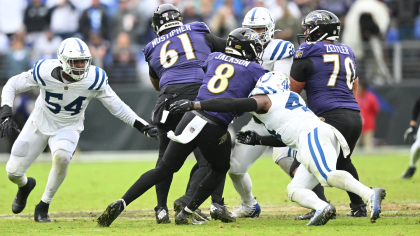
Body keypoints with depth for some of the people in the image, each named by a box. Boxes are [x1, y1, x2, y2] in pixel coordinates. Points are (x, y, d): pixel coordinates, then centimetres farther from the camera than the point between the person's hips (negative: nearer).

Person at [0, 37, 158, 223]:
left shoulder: (94, 79, -23)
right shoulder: (44, 72, -26)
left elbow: (118, 107, -11)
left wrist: (144, 127, -15)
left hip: (68, 128, -1)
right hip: (40, 123, 1)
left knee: (62, 157, -34)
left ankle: (43, 207, -11)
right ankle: (25, 185, 40)